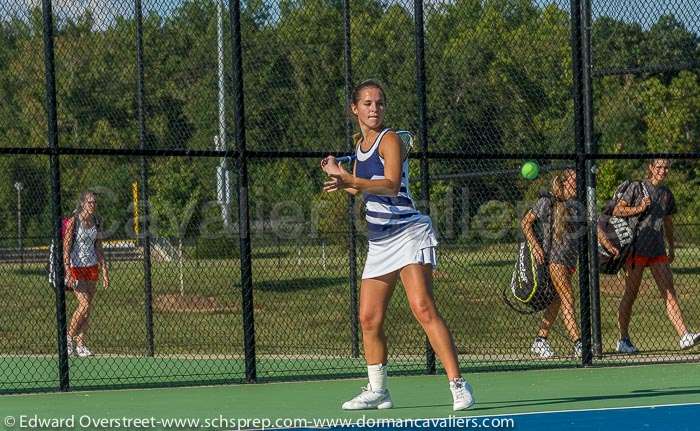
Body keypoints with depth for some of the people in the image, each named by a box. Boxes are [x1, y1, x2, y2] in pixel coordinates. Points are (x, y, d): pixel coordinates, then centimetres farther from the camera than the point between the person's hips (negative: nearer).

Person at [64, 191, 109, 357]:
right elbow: (66, 248, -13)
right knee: (84, 304, -16)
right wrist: (67, 272, -20)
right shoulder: (73, 222, -10)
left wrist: (104, 270, 9)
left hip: (92, 267, 6)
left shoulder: (95, 221, 7)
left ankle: (80, 344, 9)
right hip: (76, 267, -6)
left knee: (87, 308, 4)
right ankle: (69, 337, 1)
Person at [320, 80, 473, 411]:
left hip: (409, 233, -8)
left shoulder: (389, 140, -10)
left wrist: (348, 179, -34)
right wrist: (344, 185, 13)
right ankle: (377, 391, 22)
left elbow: (391, 185, -26)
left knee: (423, 308, -21)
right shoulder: (360, 143, 13)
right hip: (379, 243, 8)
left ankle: (458, 385, -23)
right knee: (369, 319, 7)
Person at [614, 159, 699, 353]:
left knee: (669, 293, -5)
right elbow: (617, 211, -3)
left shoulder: (666, 193, 13)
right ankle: (623, 340, 10)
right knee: (630, 295, 1)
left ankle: (684, 337, -13)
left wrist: (672, 248, 24)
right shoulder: (636, 188, -2)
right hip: (637, 248, -5)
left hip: (657, 250, 5)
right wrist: (638, 209, -17)